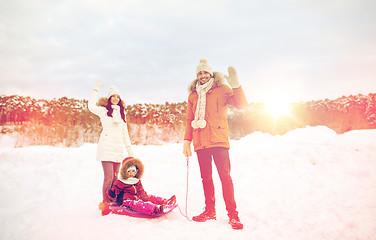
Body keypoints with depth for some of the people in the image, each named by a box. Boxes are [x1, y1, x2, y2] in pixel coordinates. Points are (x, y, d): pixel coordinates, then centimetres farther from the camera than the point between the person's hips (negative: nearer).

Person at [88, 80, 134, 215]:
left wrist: (130, 151, 19)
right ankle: (105, 203, 1)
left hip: (118, 149, 5)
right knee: (109, 177, -10)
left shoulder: (122, 113, 22)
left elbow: (125, 133, 23)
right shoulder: (104, 111, 8)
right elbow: (91, 106, -15)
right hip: (106, 148, -4)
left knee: (115, 177, 4)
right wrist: (96, 90, -10)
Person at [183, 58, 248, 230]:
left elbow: (241, 104, -7)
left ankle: (232, 213, 3)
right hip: (200, 143, 4)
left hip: (218, 140, -4)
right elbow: (189, 120, 17)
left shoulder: (221, 89, 5)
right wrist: (187, 141, 9)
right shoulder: (193, 95, 16)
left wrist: (236, 85, -21)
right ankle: (210, 211, 21)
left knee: (225, 176, -7)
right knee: (206, 177, 9)